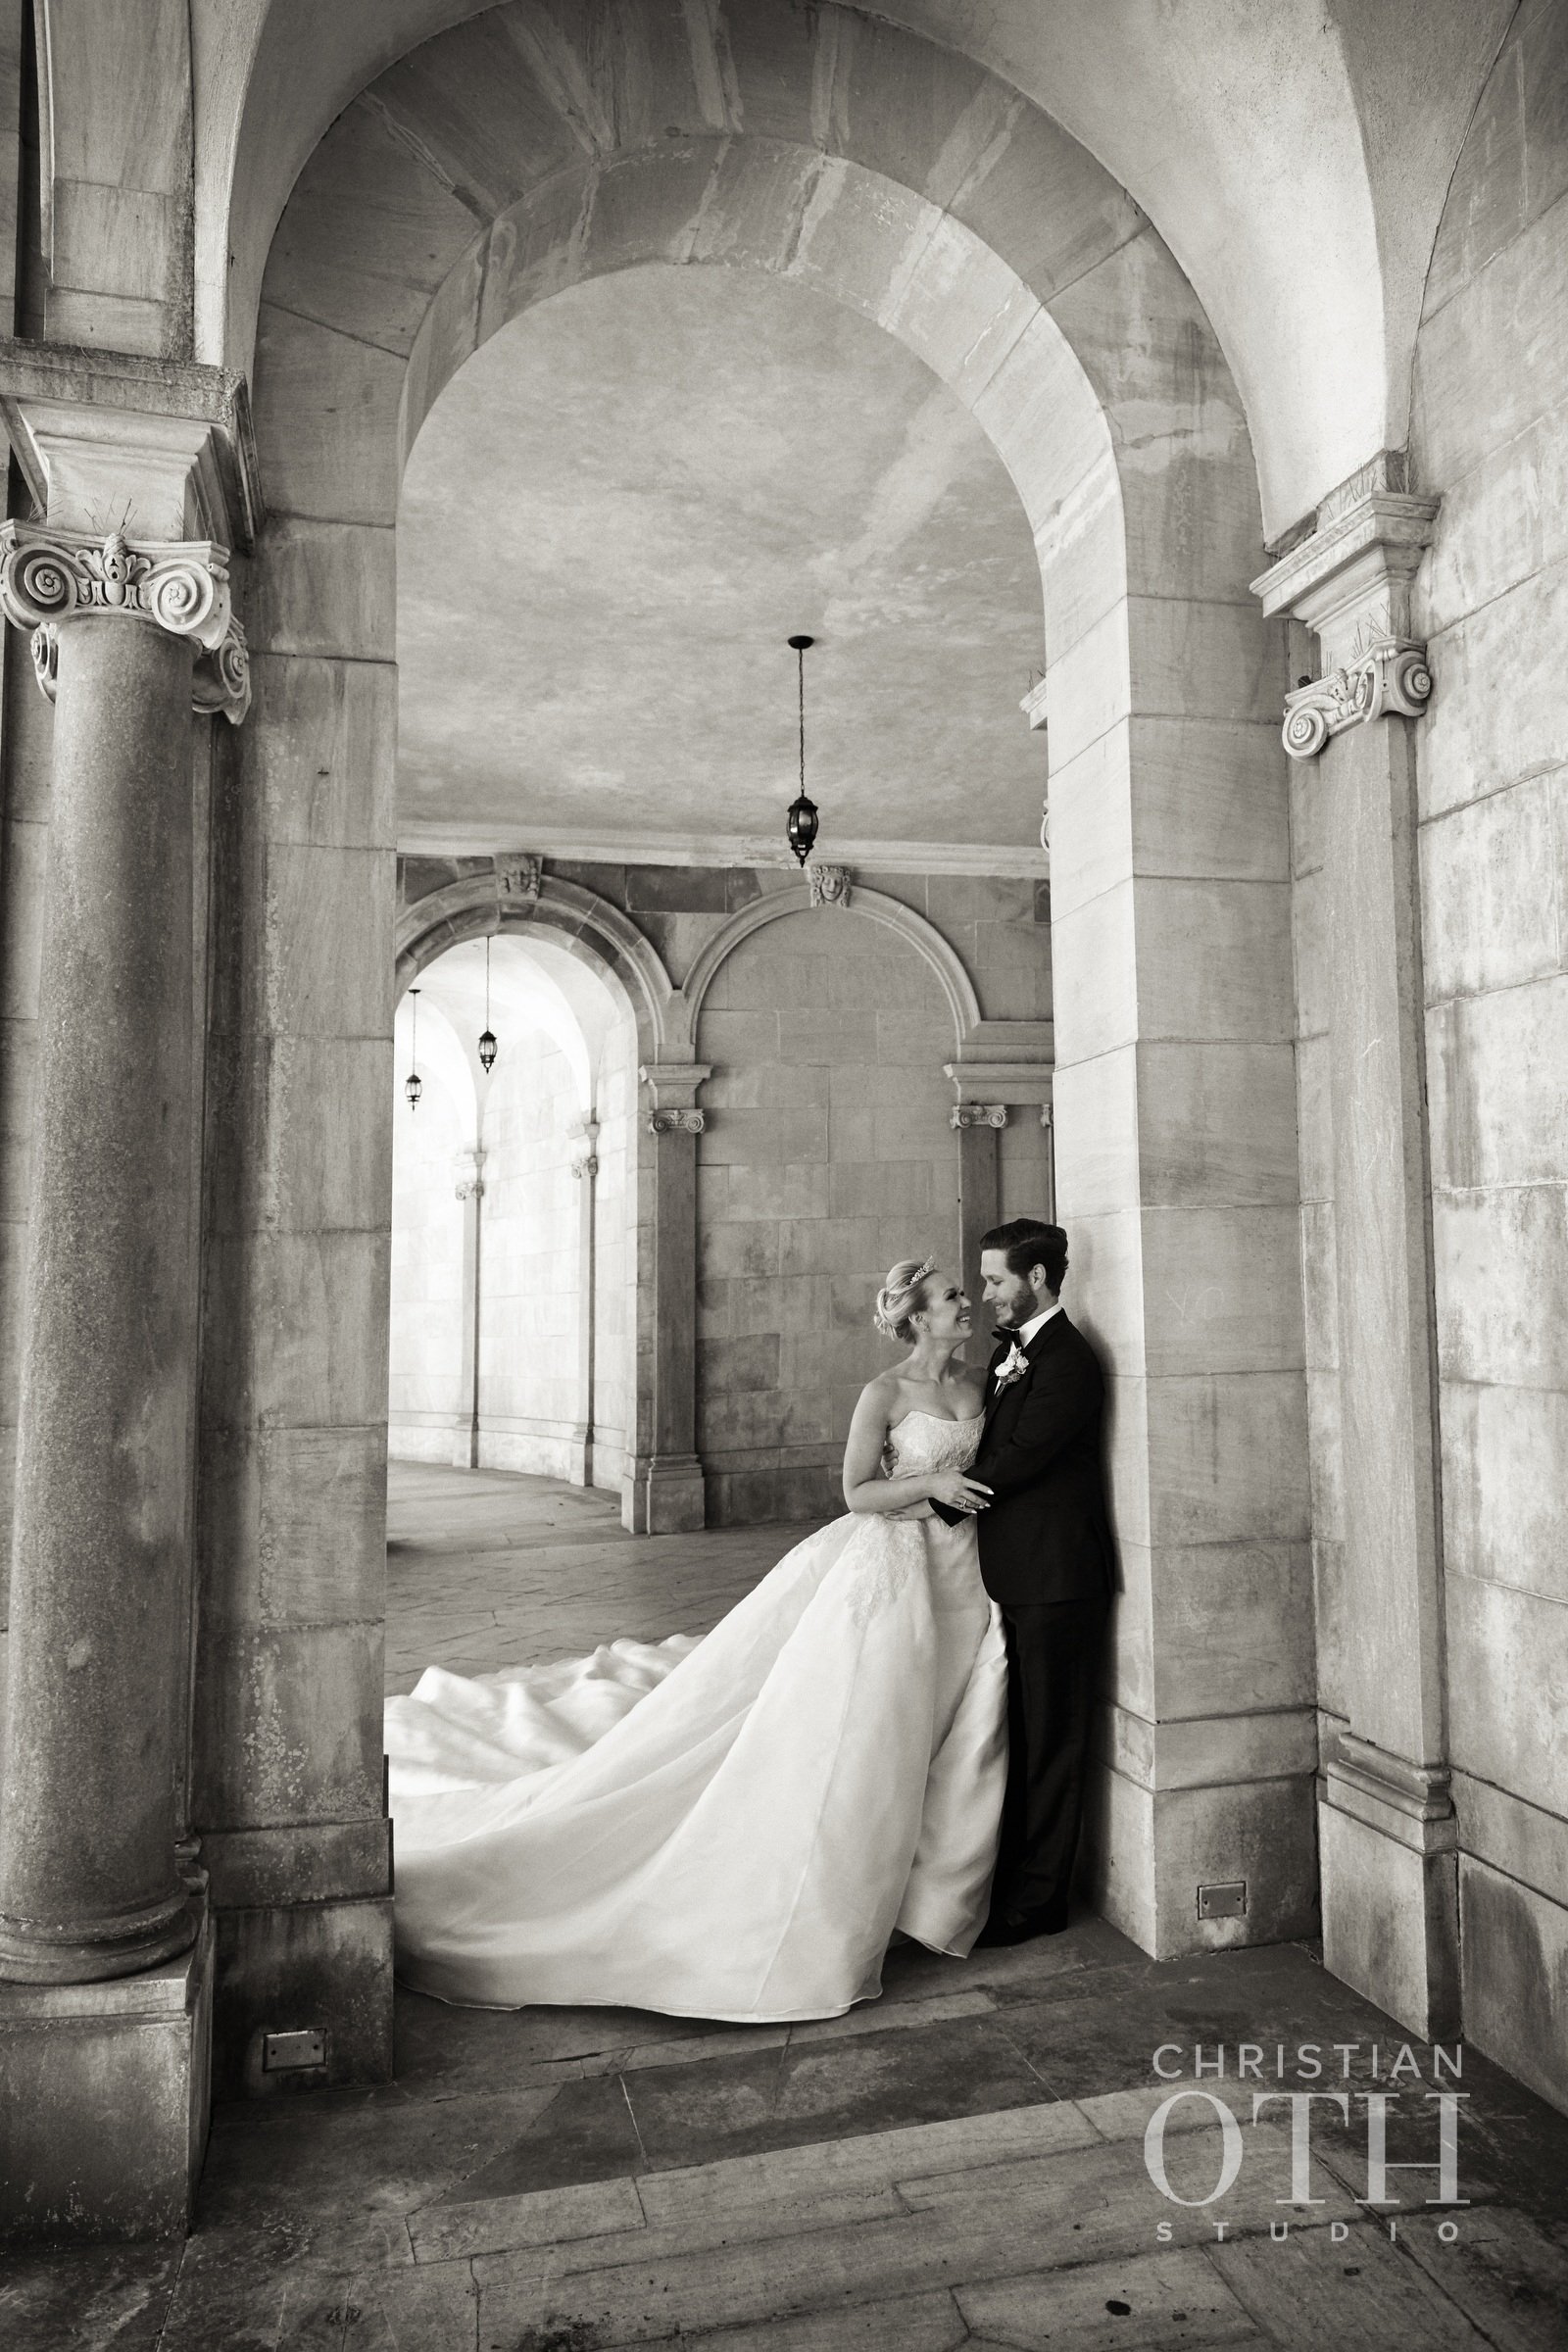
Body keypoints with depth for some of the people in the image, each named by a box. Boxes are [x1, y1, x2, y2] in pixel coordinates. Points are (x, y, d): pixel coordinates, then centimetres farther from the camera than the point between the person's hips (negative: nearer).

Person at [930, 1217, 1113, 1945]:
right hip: (1013, 1574, 9)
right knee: (1017, 1734, 20)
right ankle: (1008, 1877, 34)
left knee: (1049, 1741, 5)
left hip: (1054, 1579, -9)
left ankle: (1037, 1901, 19)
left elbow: (1015, 1461, -21)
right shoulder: (1010, 1348, 11)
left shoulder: (1067, 1362, -19)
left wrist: (937, 1499, -12)